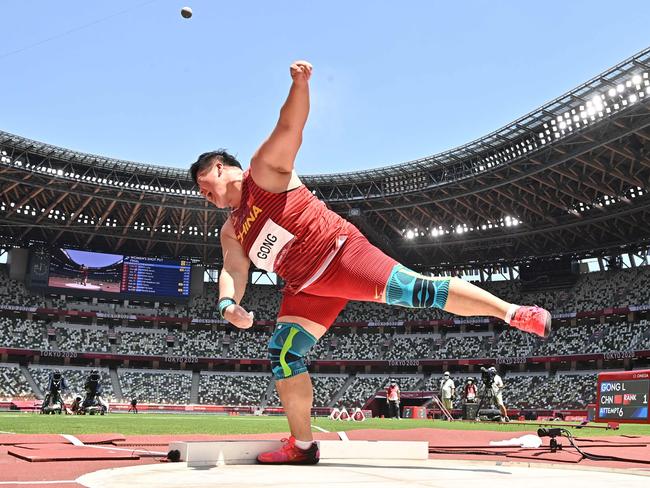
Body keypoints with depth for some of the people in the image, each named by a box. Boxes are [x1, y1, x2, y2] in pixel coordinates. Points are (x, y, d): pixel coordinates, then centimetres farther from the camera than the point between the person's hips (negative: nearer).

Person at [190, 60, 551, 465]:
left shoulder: (265, 170, 2)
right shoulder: (231, 231, 20)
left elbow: (289, 127, -12)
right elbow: (233, 271, 6)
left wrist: (300, 84, -31)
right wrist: (229, 303, -16)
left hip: (339, 251, -7)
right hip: (307, 287, 8)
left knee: (414, 290, -20)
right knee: (282, 354, 1)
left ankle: (514, 314, -13)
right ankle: (302, 446, 11)